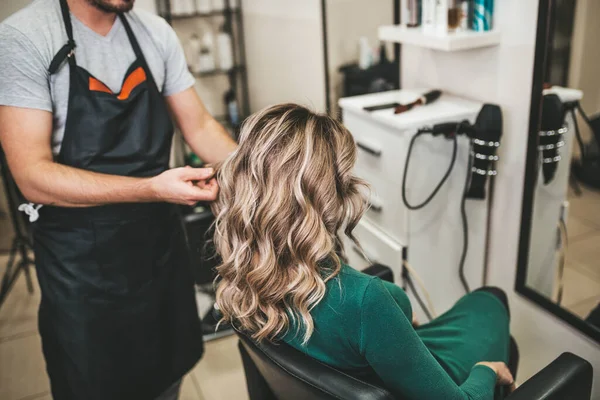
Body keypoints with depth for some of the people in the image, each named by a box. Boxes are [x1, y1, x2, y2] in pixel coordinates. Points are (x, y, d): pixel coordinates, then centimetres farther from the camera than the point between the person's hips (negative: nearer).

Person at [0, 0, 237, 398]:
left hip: (163, 242, 5)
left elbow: (199, 126, 6)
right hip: (83, 261, -4)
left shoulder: (155, 32, 1)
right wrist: (152, 188, -30)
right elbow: (34, 177, -20)